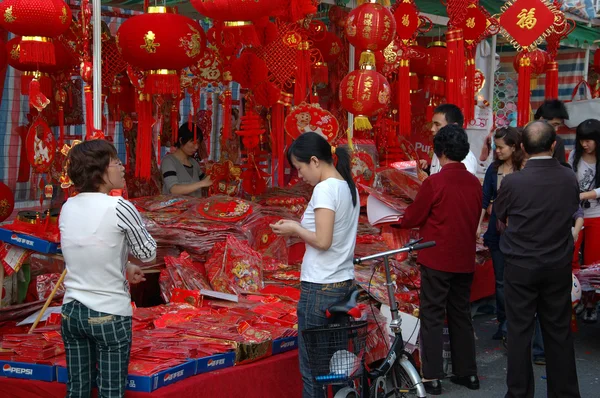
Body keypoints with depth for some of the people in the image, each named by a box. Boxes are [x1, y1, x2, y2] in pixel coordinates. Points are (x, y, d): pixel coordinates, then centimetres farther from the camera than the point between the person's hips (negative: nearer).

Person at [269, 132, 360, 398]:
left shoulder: (325, 189, -15)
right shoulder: (349, 187, 11)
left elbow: (322, 241, -21)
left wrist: (295, 229, -5)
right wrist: (302, 227, 9)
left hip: (320, 288, -9)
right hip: (344, 283, 9)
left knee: (312, 366, -1)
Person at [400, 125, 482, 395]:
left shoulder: (434, 183, -16)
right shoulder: (474, 183, 2)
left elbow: (411, 219, -7)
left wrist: (402, 220, 15)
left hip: (437, 260, -6)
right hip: (465, 261, 6)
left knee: (432, 317, 2)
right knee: (461, 315, 16)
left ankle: (432, 377, 4)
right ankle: (467, 373, 22)